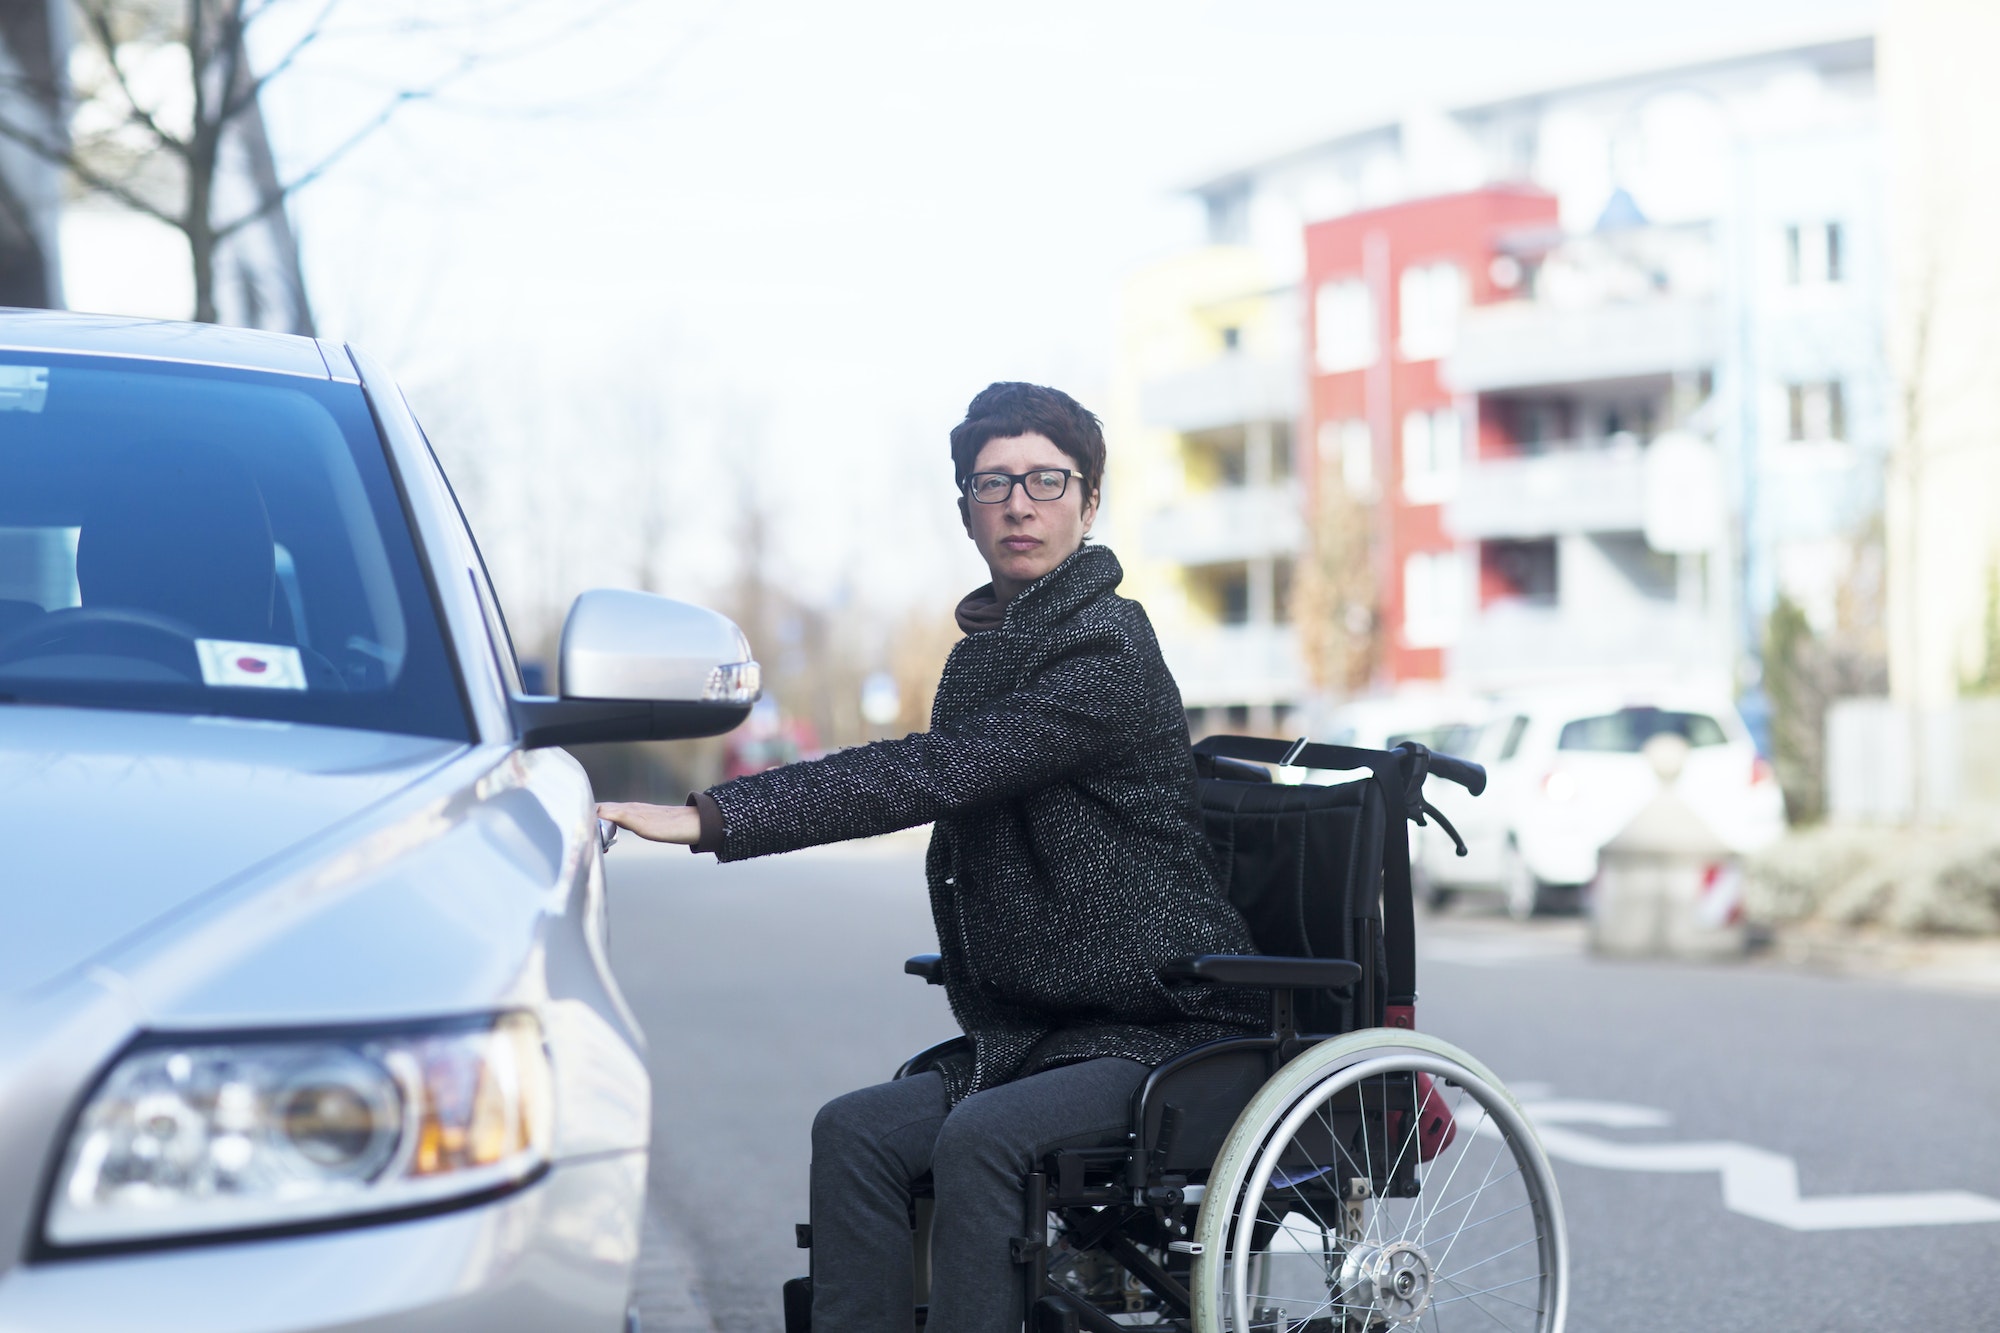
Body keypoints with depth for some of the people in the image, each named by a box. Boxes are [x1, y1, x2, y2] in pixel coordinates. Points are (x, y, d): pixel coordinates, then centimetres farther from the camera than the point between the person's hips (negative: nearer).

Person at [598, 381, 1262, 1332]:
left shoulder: (1105, 655, -15)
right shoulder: (986, 653, 14)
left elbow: (929, 778, -24)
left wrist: (710, 818, -27)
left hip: (1169, 1034, -8)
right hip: (1036, 1036, 8)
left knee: (979, 1138, -30)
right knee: (854, 1131, -12)